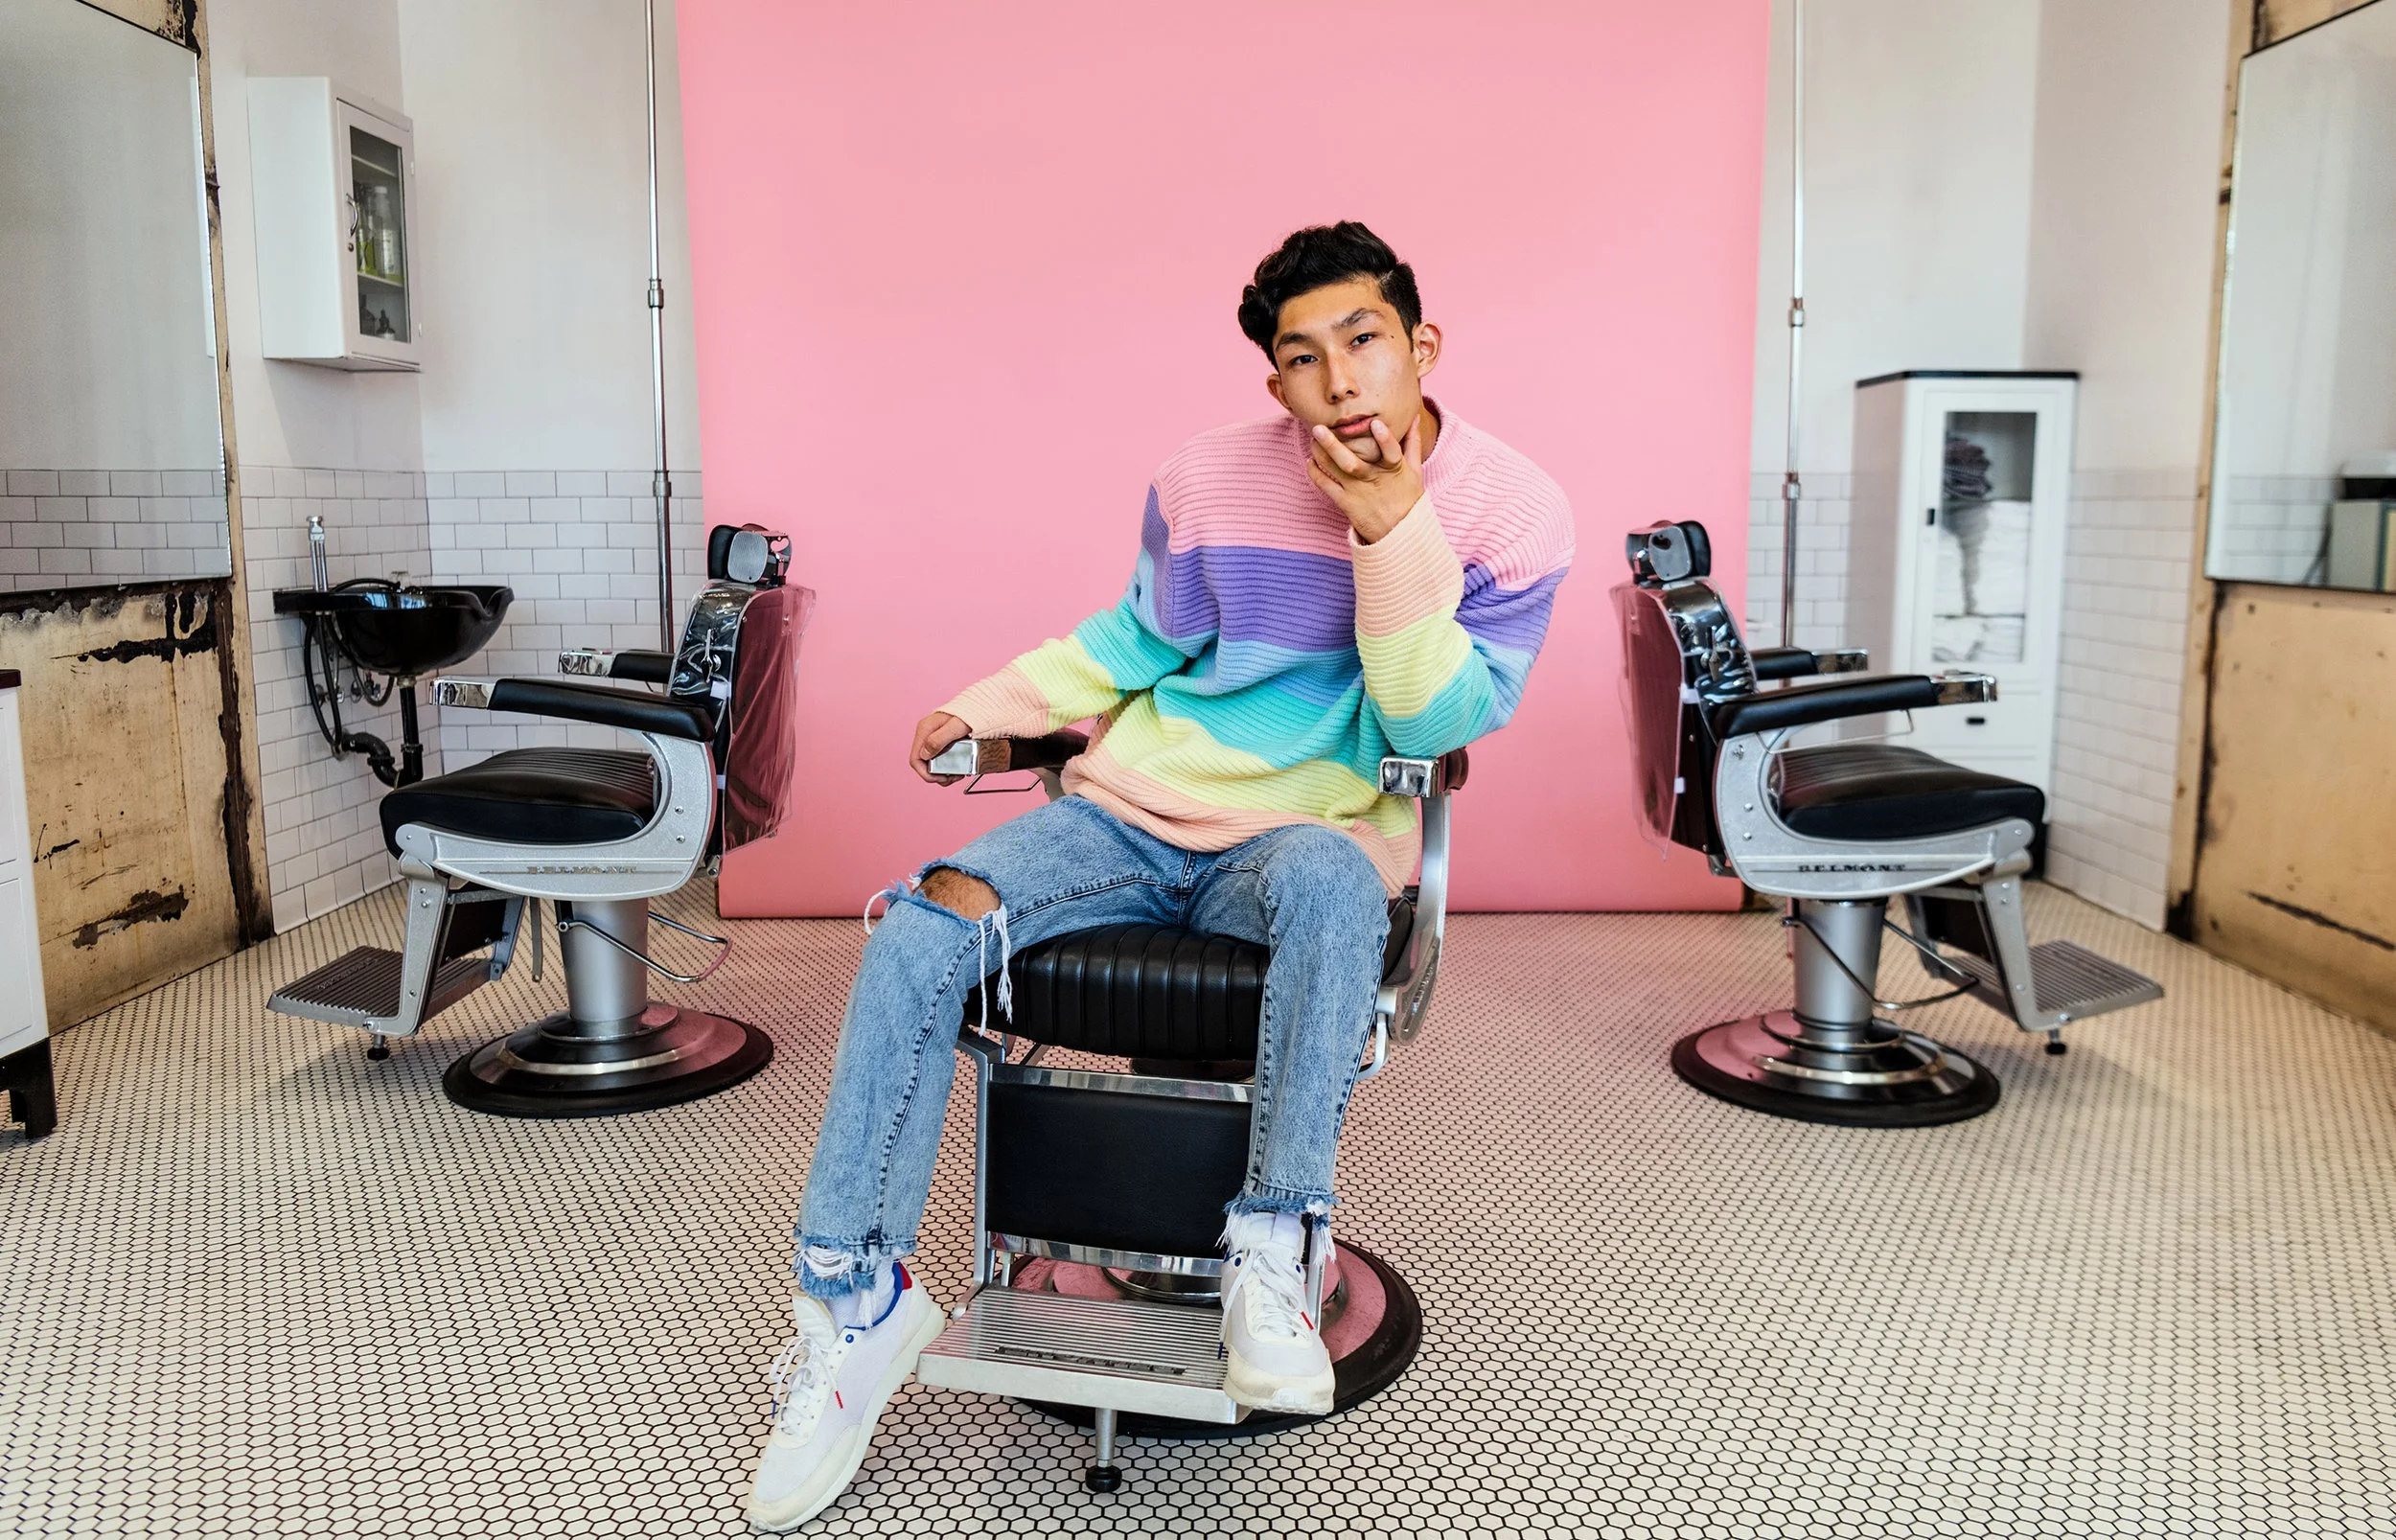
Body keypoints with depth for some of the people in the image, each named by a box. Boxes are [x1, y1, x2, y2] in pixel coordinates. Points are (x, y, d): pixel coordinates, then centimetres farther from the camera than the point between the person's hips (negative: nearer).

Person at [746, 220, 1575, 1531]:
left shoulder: (1511, 512, -4)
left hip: (1304, 839, -2)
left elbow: (1435, 722, -10)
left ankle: (1272, 1253, -27)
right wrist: (990, 707, 6)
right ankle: (855, 1303, -10)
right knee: (922, 929, -20)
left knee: (1330, 880, -41)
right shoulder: (1207, 479, 1)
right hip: (1132, 812, 3)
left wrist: (1394, 534, -21)